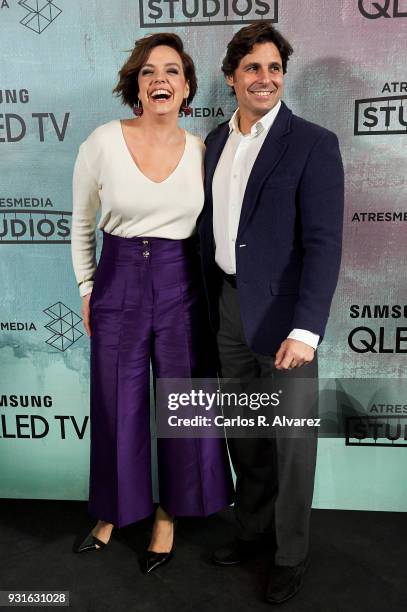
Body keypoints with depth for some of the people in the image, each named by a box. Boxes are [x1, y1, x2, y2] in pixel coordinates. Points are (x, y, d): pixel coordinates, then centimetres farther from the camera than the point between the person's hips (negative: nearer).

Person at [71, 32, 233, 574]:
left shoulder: (201, 151, 0)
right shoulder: (103, 142, -6)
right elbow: (82, 223, 6)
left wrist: (213, 290, 10)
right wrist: (87, 288, 7)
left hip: (182, 285, 2)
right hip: (118, 284, -1)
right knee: (117, 407, 10)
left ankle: (168, 514, 32)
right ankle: (114, 510, 36)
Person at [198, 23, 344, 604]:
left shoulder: (313, 144, -9)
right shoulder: (215, 142, 10)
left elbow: (323, 243, -16)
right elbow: (210, 229, 13)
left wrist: (305, 330, -23)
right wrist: (210, 306, 9)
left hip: (283, 313, -5)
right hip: (228, 307, 6)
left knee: (292, 440, 7)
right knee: (243, 432, 19)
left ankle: (291, 556, 28)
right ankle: (252, 529, 40)